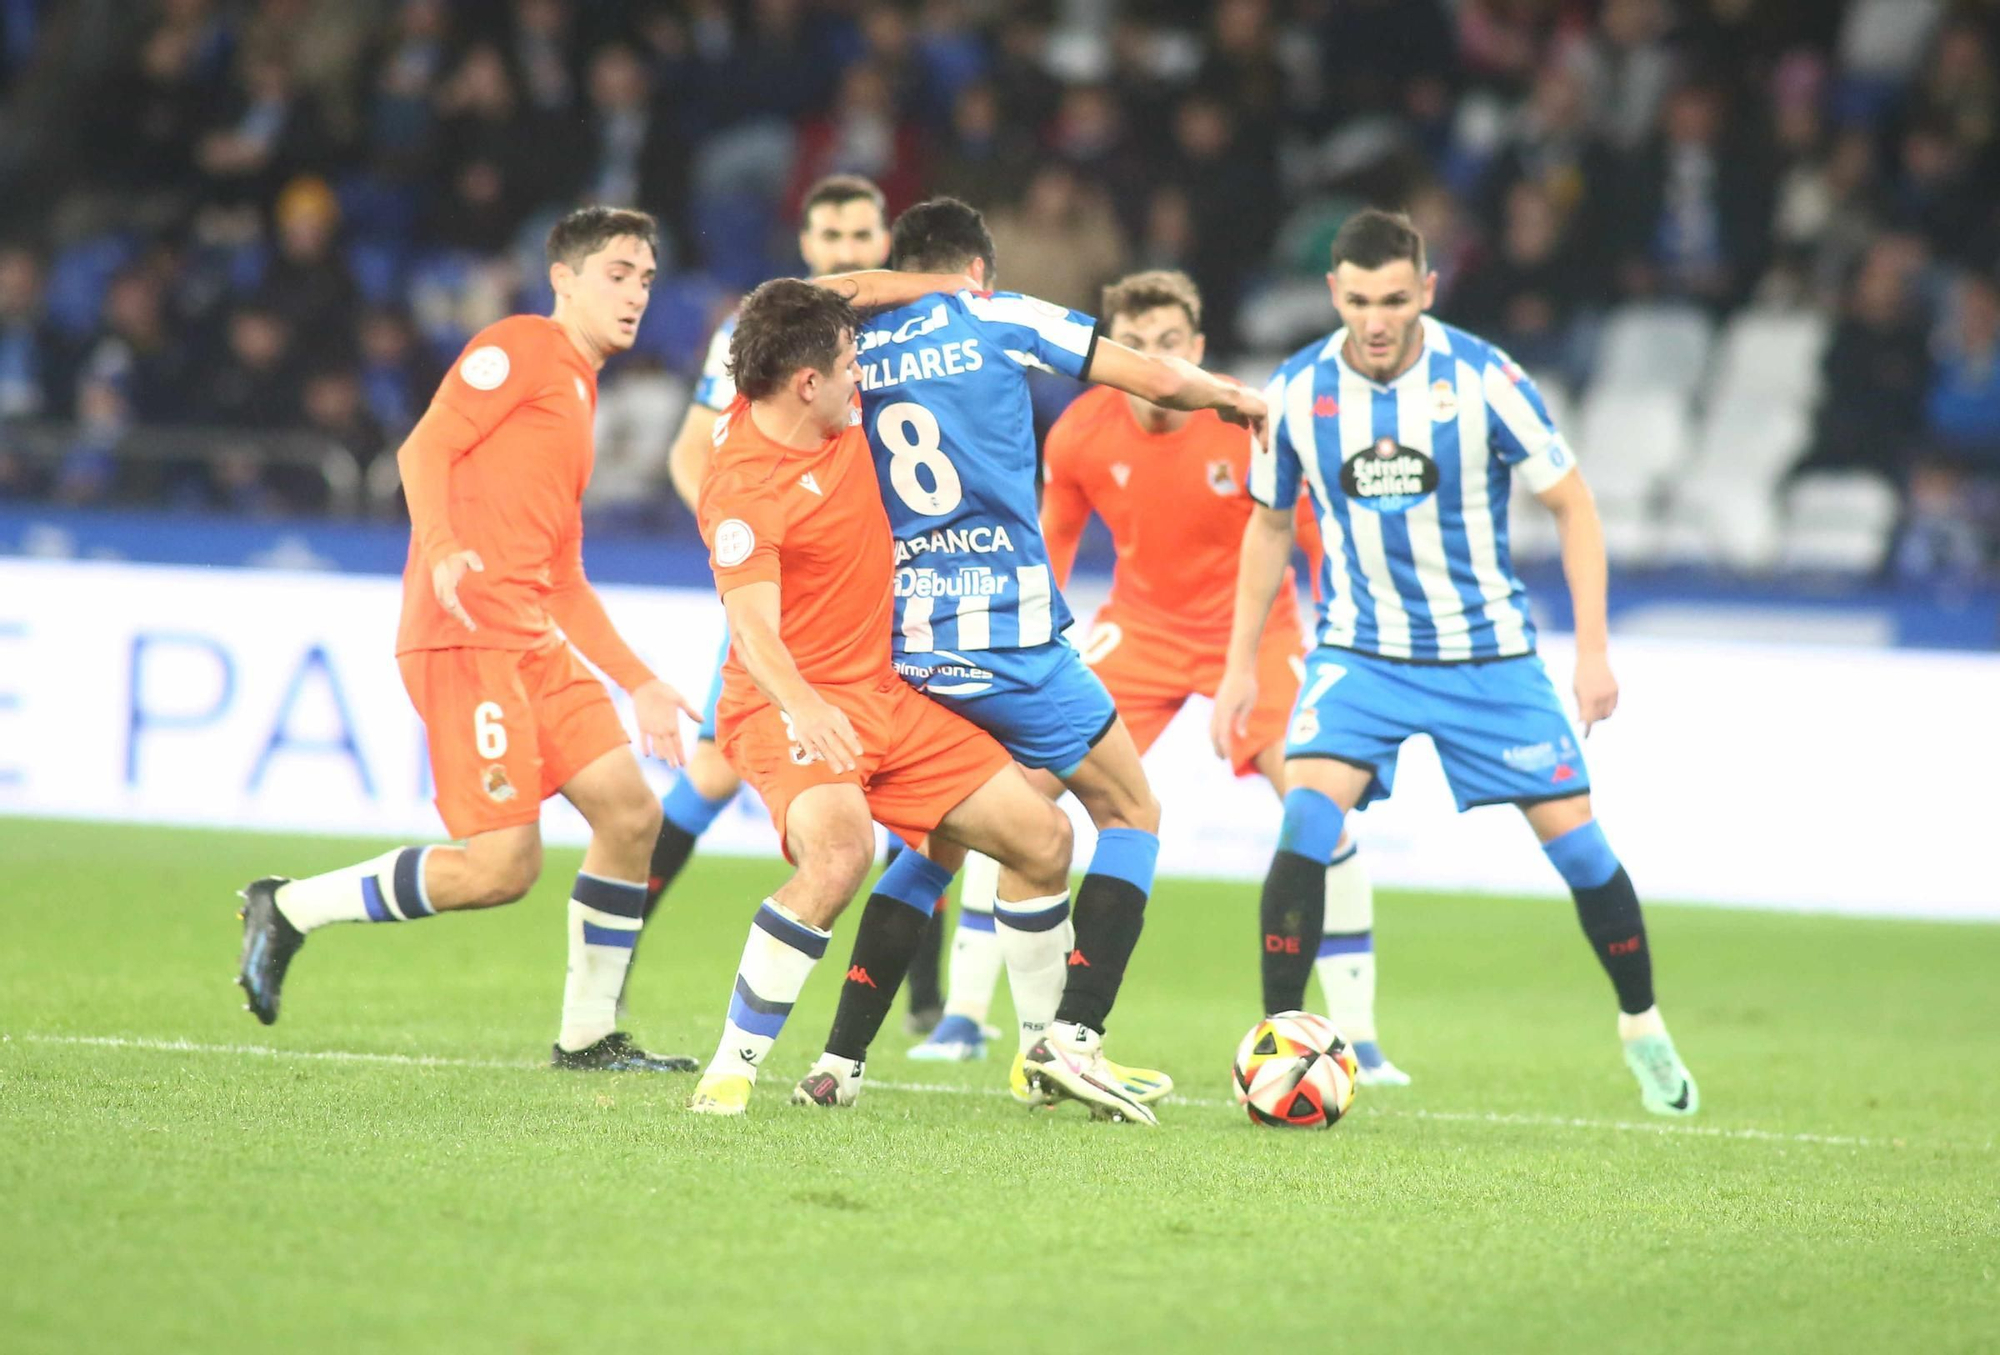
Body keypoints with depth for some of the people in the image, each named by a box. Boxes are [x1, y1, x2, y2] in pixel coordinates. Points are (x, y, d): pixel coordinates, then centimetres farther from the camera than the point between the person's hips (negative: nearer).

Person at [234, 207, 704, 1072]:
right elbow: (425, 448, -12)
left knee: (630, 814, 0)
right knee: (502, 865, -14)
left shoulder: (580, 394, 27)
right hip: (467, 635, -9)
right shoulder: (520, 348, 0)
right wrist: (442, 550, -29)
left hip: (536, 643, 9)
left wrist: (638, 685, 26)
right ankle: (288, 910, 0)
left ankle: (588, 1036, 9)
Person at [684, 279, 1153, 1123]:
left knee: (1042, 838, 8)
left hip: (883, 695, 9)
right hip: (791, 706, -9)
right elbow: (752, 625, -33)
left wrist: (939, 285, 24)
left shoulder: (836, 413, 3)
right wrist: (803, 708, -49)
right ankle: (730, 1071, -26)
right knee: (838, 854, -37)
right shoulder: (744, 490, -22)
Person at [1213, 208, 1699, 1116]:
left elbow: (1572, 506, -5)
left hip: (1487, 654, -1)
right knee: (1308, 817, -22)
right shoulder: (1297, 392, -8)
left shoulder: (1482, 380, -15)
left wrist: (1593, 649, -10)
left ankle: (1642, 1027, 24)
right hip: (1359, 651, 1)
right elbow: (1269, 525, 9)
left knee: (1573, 837, 1)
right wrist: (1240, 665, 7)